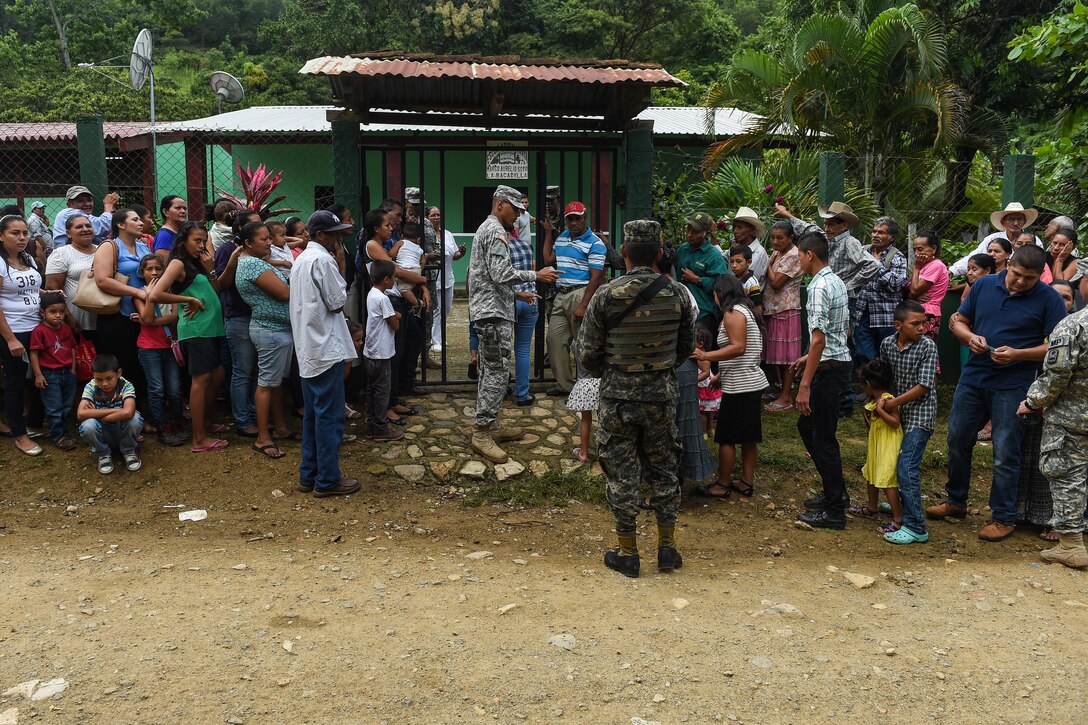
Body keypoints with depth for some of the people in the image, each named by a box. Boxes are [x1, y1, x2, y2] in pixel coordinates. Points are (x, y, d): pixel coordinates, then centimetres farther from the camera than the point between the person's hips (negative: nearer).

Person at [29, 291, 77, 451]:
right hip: (49, 375, -6)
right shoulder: (39, 331, -13)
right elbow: (34, 353, -13)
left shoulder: (66, 329, 6)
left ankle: (64, 431, 28)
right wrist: (38, 375, -14)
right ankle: (59, 437, 9)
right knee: (54, 409, 1)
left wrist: (73, 370, 8)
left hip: (67, 373, 6)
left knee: (66, 406, 15)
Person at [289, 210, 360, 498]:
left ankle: (309, 475, 21)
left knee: (313, 414, 15)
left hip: (307, 349, 10)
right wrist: (336, 261, -4)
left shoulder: (300, 260, 15)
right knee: (330, 415, -3)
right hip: (326, 347, -10)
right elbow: (338, 303, -13)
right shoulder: (323, 260, -14)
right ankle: (328, 480, 3)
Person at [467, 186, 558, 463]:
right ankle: (482, 434, -8)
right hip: (494, 313, -11)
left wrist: (517, 294, 26)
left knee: (490, 371, 14)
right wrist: (536, 275, -14)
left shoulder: (486, 228, 21)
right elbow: (501, 274, -22)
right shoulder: (496, 231, -13)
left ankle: (489, 426, 20)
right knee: (498, 373, -10)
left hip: (486, 310, 11)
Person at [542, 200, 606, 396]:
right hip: (561, 295, 8)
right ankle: (564, 384, 17)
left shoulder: (595, 243, -8)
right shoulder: (562, 237, 15)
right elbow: (548, 259, 22)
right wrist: (548, 232, 20)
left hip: (580, 294, -7)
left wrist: (583, 306, -20)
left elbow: (595, 277, -14)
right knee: (555, 338, 7)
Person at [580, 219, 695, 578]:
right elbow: (687, 347, 8)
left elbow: (589, 353, -7)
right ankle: (667, 548, 23)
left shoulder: (606, 296, -12)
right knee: (663, 470, 15)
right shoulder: (677, 294, -4)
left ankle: (627, 553, 15)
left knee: (622, 474, 7)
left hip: (618, 397, -2)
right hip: (662, 396, 3)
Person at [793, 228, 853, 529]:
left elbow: (818, 339, -25)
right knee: (808, 426, 21)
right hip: (840, 361, 10)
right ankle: (835, 492, 30)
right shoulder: (837, 282, 12)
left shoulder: (819, 287, -19)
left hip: (829, 369, -10)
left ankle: (834, 510, 10)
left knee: (823, 437, 0)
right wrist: (809, 358, 24)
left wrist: (805, 385, -24)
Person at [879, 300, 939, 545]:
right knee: (899, 464, 18)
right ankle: (902, 506, 40)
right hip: (900, 413, 6)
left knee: (906, 467, -13)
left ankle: (915, 528, -10)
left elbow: (923, 386, -17)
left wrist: (893, 403, -15)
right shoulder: (887, 344, 1)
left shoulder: (928, 346, -13)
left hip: (920, 414, -6)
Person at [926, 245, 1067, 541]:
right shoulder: (984, 285, 5)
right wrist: (970, 337, -8)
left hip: (1012, 386, -4)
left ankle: (1003, 518, 14)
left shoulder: (1049, 299, -6)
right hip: (973, 378, 5)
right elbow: (959, 321, 13)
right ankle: (955, 501, 31)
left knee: (1005, 454, 0)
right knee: (957, 441, 13)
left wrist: (1017, 354, -21)